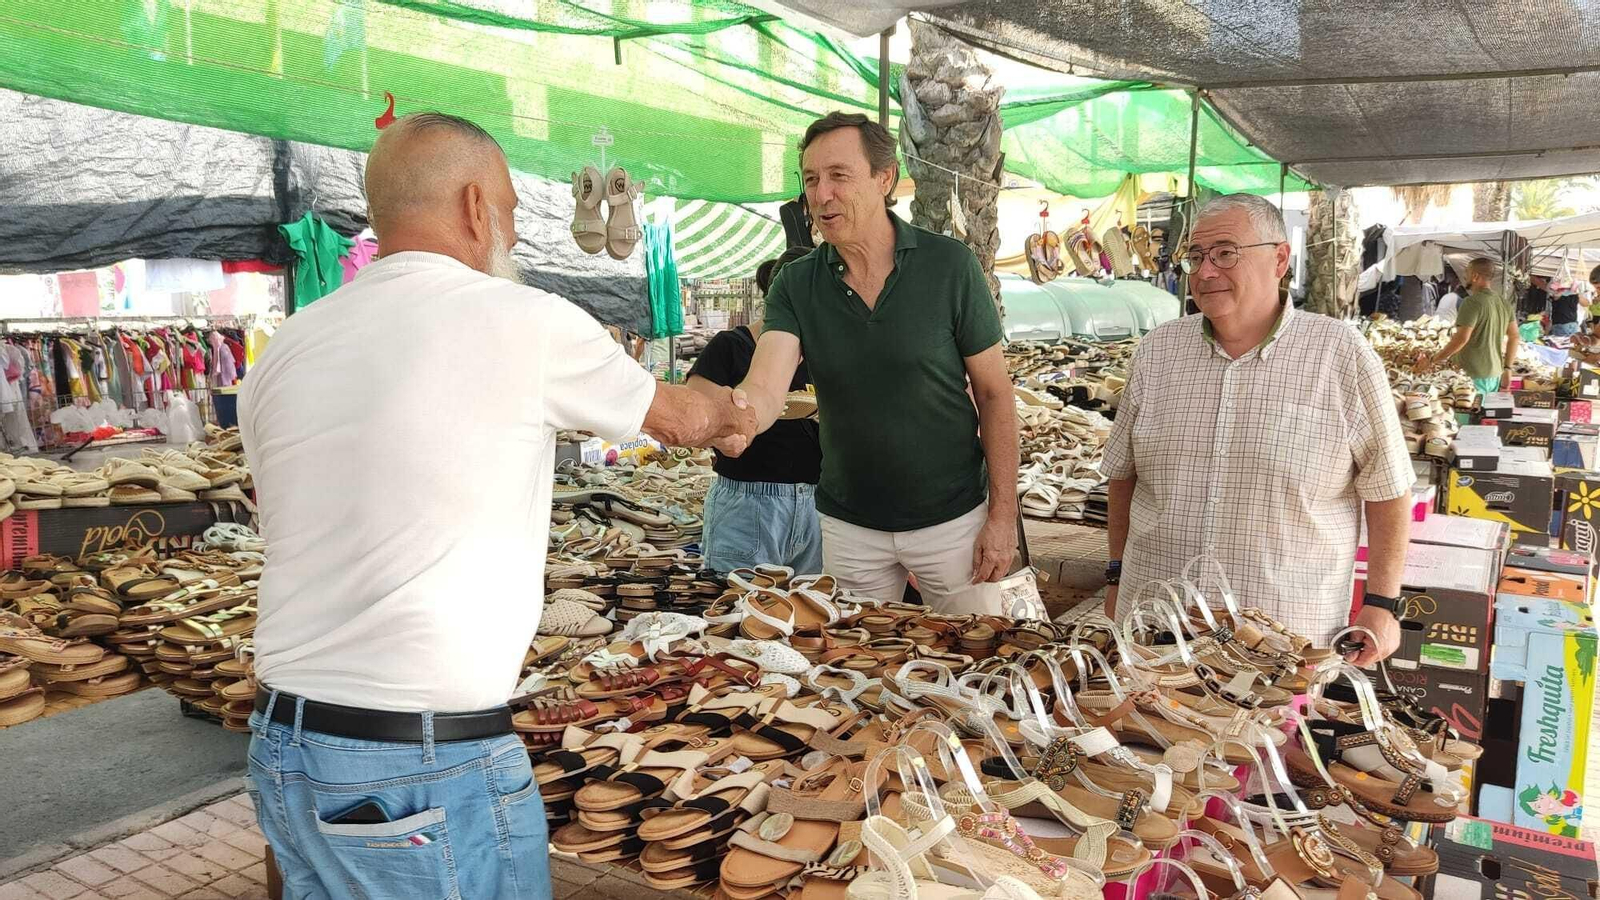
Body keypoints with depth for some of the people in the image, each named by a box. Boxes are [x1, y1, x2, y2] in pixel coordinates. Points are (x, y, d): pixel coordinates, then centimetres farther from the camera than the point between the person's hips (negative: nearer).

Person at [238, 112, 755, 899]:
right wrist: (727, 415, 31)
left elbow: (304, 535, 13)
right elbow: (678, 418, 8)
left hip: (280, 748, 6)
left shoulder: (283, 353, 5)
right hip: (428, 771, -6)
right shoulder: (525, 322, -9)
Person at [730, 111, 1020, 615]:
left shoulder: (948, 265, -11)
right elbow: (765, 391, -19)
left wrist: (1003, 515, -10)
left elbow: (994, 394, -6)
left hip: (952, 518, -2)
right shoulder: (796, 286, -5)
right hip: (849, 527, 2)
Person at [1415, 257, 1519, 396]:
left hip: (1474, 375, -8)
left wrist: (1432, 360, -16)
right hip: (1495, 375, 8)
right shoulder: (1504, 304, 10)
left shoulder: (1472, 302, -15)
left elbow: (1461, 338, -22)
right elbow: (1515, 337, 13)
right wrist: (1507, 368, 19)